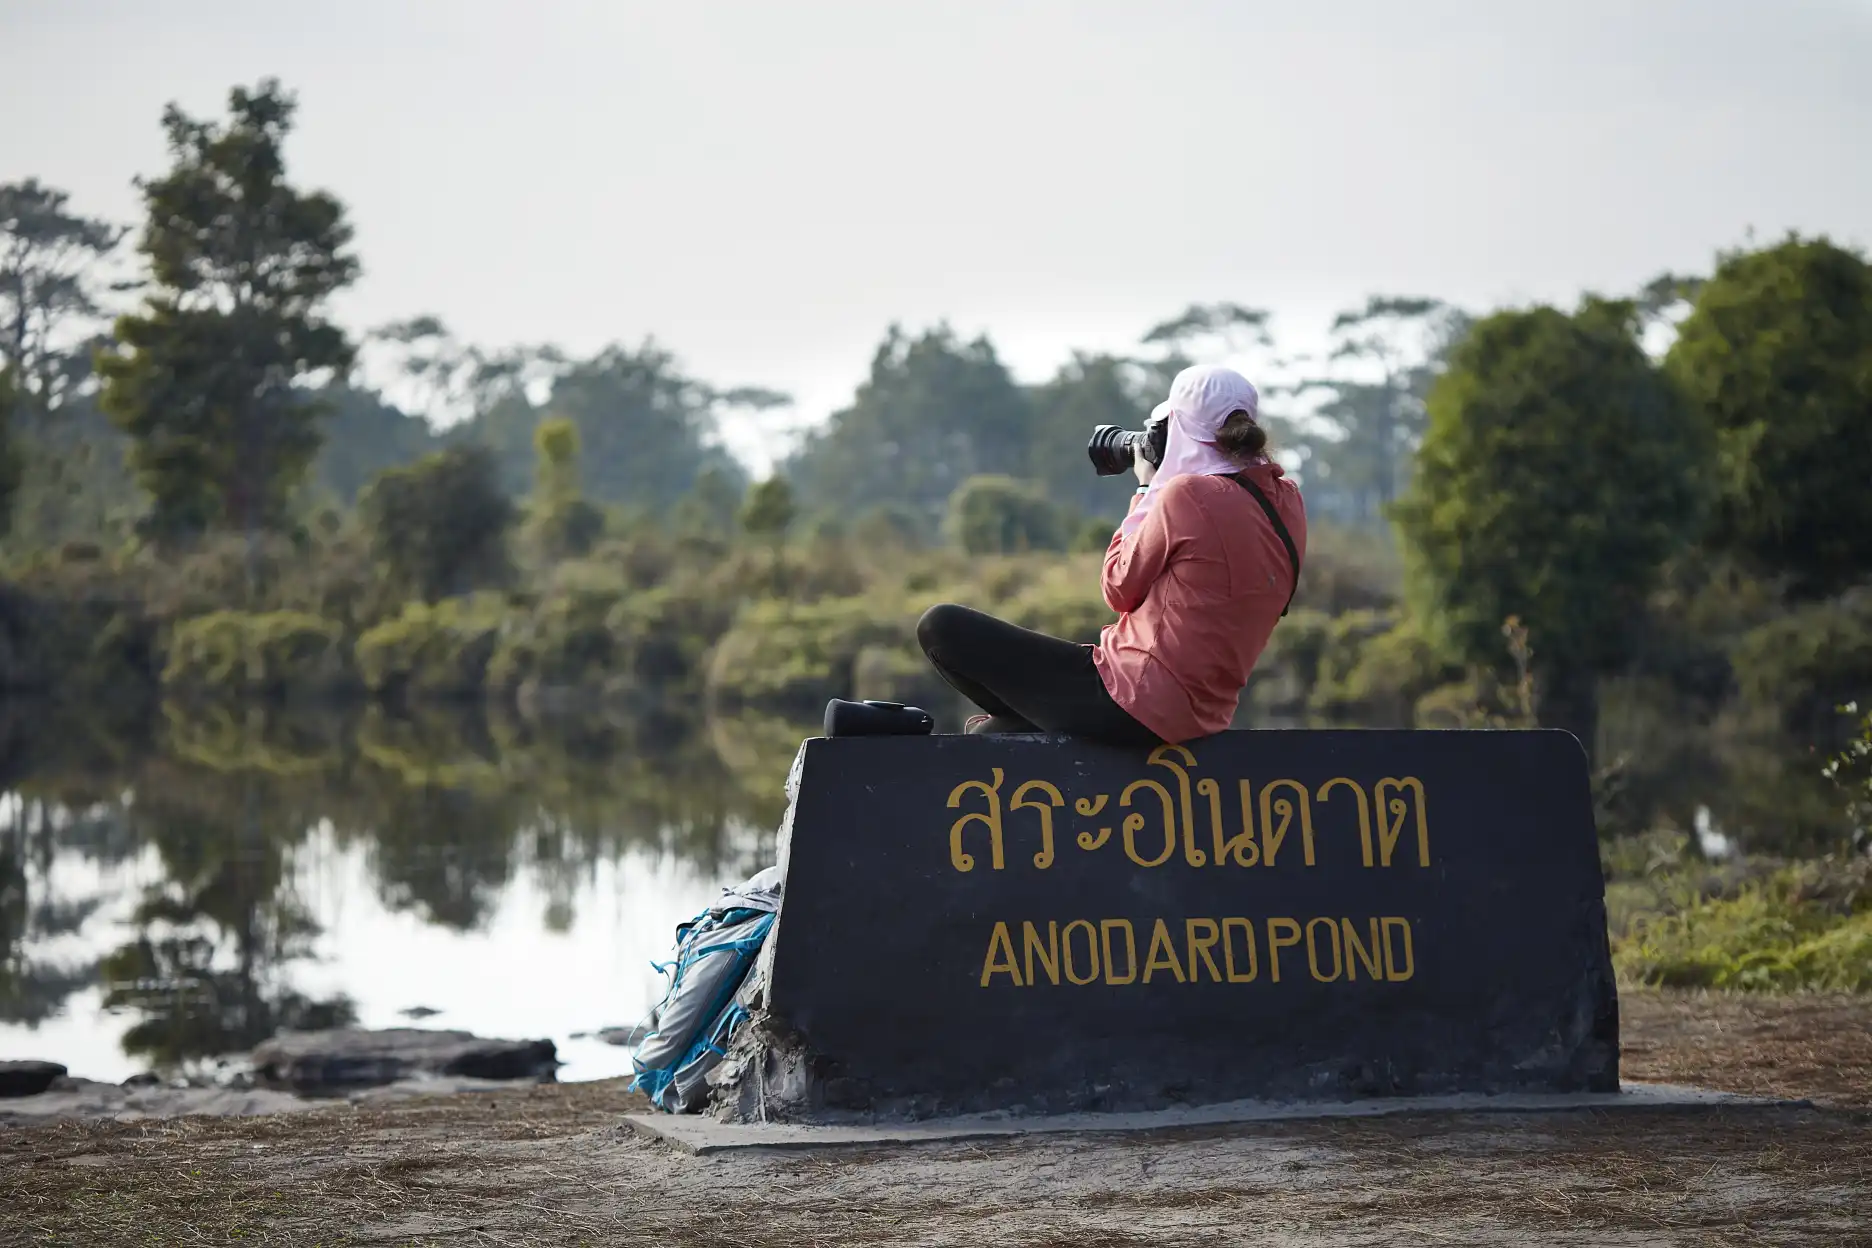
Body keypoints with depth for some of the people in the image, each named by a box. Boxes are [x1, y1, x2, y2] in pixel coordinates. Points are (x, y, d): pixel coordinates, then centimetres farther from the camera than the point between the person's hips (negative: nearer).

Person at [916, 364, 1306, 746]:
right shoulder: (1286, 502, 6)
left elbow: (1119, 589, -7)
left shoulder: (1190, 494, -18)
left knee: (941, 626, 1)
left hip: (1133, 704, -10)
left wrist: (1147, 488, 2)